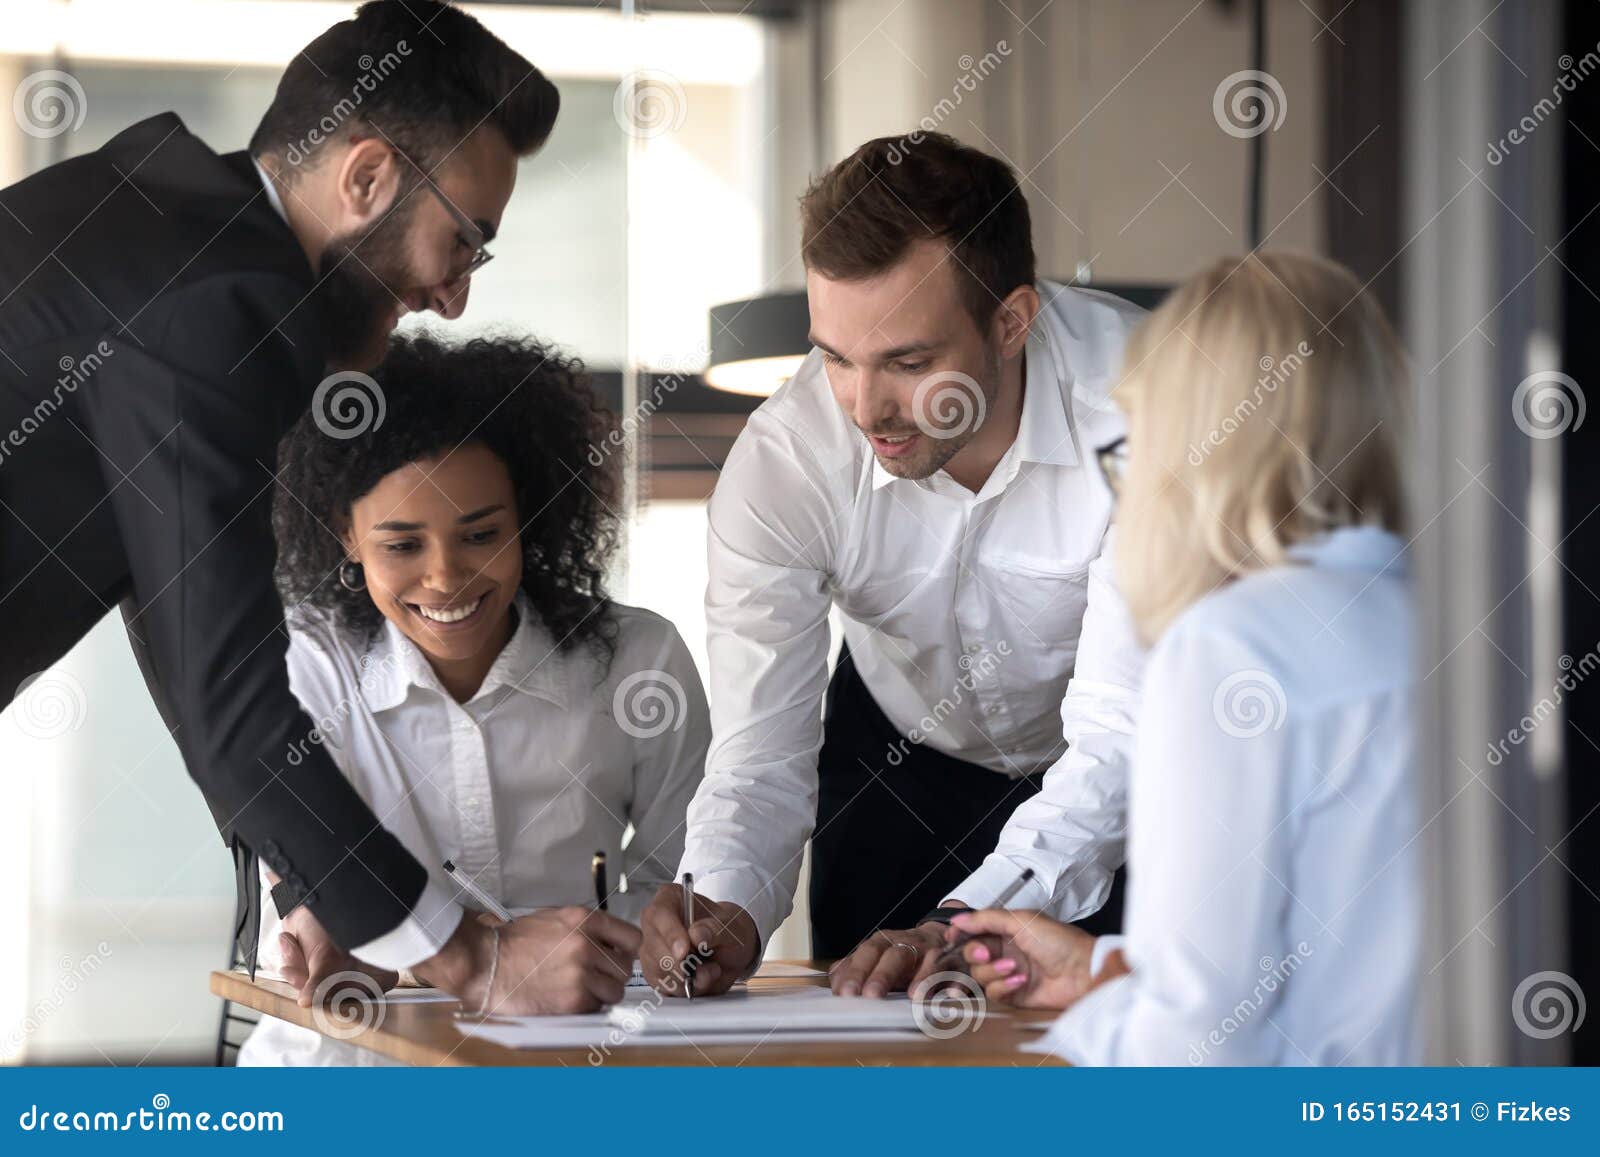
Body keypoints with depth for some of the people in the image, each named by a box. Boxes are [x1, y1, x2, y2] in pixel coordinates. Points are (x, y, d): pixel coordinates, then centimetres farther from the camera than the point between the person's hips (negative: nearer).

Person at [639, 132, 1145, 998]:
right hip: (902, 756, 2)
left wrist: (963, 925, -47)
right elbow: (760, 753, -22)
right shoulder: (781, 458, -24)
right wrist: (726, 907, -44)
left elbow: (1124, 733, -34)